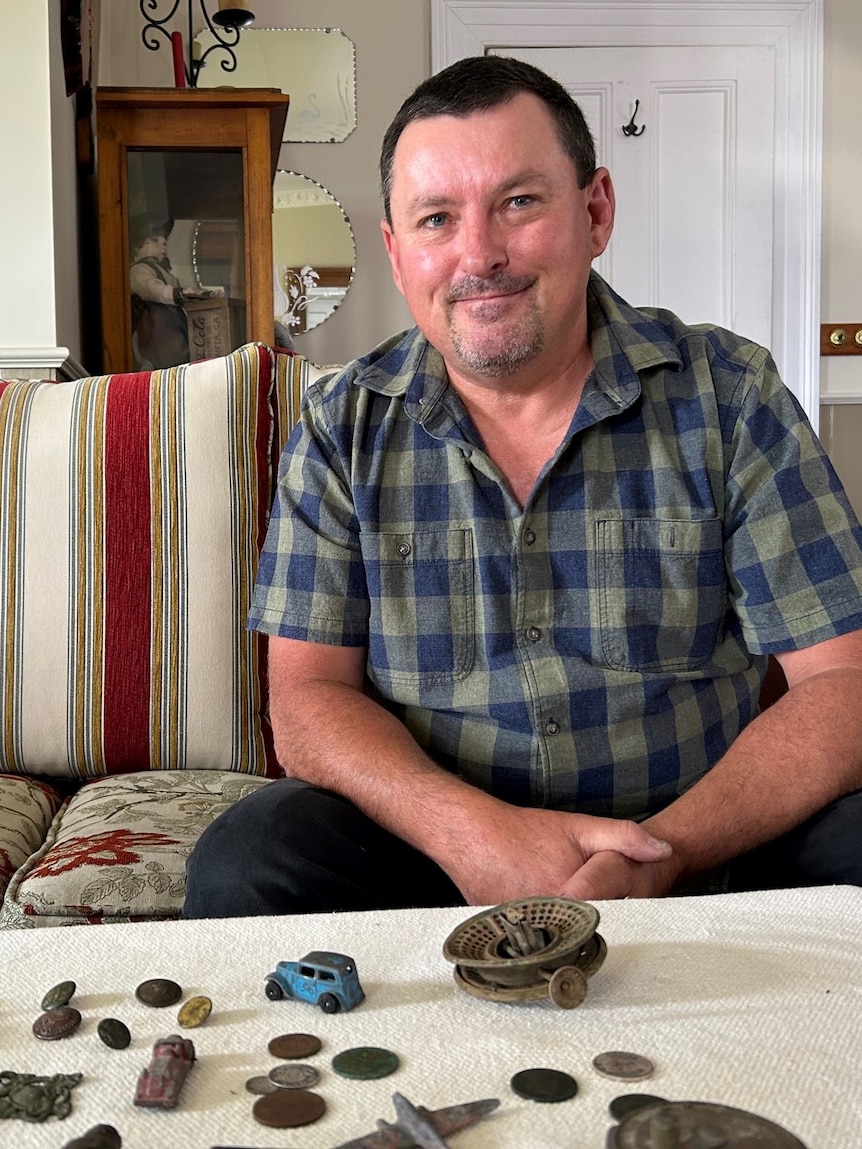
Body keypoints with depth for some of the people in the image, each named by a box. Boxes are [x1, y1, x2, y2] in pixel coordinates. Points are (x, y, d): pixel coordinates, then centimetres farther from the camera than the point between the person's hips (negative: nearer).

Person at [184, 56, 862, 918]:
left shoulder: (730, 399, -3)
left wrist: (666, 850, -22)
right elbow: (308, 697, -2)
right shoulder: (343, 427, 1)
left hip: (701, 839, 0)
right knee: (240, 866, -25)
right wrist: (472, 831, -22)